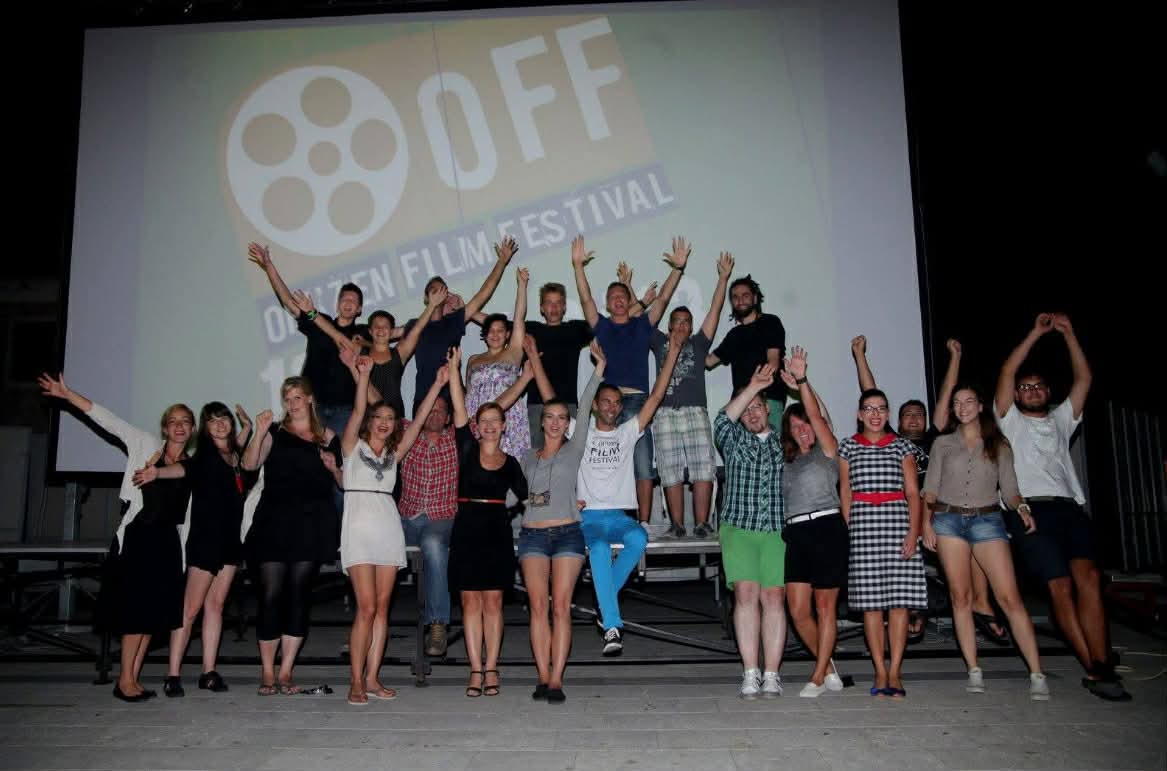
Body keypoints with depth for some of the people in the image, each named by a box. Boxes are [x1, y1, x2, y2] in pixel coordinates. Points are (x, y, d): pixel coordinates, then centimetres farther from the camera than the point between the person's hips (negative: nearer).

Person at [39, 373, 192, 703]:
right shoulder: (146, 444, 0)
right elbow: (106, 419, -5)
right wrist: (67, 394, -7)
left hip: (167, 541, 4)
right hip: (137, 535, -4)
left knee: (155, 611, 4)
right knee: (137, 607, -7)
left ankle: (133, 677, 13)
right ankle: (125, 680, 3)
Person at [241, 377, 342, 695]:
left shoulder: (328, 438, 14)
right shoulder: (275, 432, 9)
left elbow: (343, 483, 18)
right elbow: (249, 464, -7)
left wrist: (334, 468, -2)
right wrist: (260, 434, -21)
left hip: (313, 523, 1)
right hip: (274, 521, -1)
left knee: (299, 594, 2)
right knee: (271, 595, -4)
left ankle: (285, 672, 9)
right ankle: (267, 672, 6)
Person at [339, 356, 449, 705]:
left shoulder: (393, 452, 15)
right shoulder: (353, 445, 6)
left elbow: (419, 419, 11)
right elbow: (357, 411, -9)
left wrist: (438, 384, 6)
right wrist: (364, 374, -21)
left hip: (389, 526, 5)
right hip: (359, 527, -5)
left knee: (382, 607, 5)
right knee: (366, 607, -9)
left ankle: (372, 678, 11)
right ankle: (357, 682, -2)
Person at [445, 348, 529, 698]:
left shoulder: (510, 463, 8)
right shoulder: (468, 449, 3)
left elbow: (527, 496, 10)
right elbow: (459, 408, -4)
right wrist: (454, 367, -8)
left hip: (497, 533, 1)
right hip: (466, 531, 0)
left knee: (492, 602, 3)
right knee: (470, 602, 3)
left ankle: (491, 669, 9)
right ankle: (476, 670, 8)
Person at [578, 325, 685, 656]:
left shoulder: (628, 433, 13)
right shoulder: (581, 434, 11)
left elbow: (656, 396, 7)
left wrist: (673, 352, 1)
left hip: (618, 515, 2)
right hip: (588, 515, -2)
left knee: (638, 537, -34)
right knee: (599, 548, -36)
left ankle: (605, 600, -13)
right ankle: (612, 627, -37)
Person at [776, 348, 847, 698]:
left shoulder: (827, 450, 6)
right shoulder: (787, 461, 21)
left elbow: (816, 414, -6)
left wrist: (802, 381, -16)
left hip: (826, 528, -5)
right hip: (796, 533, 5)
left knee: (825, 607, 1)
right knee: (798, 612, 1)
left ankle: (818, 678, 8)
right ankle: (830, 671, 18)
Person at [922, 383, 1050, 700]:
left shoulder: (999, 446, 11)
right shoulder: (943, 444, 11)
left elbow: (1009, 488, 8)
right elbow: (930, 487, 9)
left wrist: (1021, 507, -13)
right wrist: (926, 522, -3)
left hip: (987, 521, -1)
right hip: (948, 520, 1)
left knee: (1010, 597, -10)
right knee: (960, 596, -1)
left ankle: (1037, 674, -8)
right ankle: (974, 671, 5)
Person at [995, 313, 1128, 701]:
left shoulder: (1061, 419, 28)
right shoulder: (1010, 420, 17)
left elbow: (1084, 378, 20)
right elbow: (1006, 373, 5)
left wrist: (1068, 333, 14)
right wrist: (1036, 333, 6)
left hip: (1068, 506, 4)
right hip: (1029, 508, -3)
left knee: (1088, 576, -17)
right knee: (1060, 585, -11)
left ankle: (1099, 665, -21)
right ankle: (1095, 670, -8)